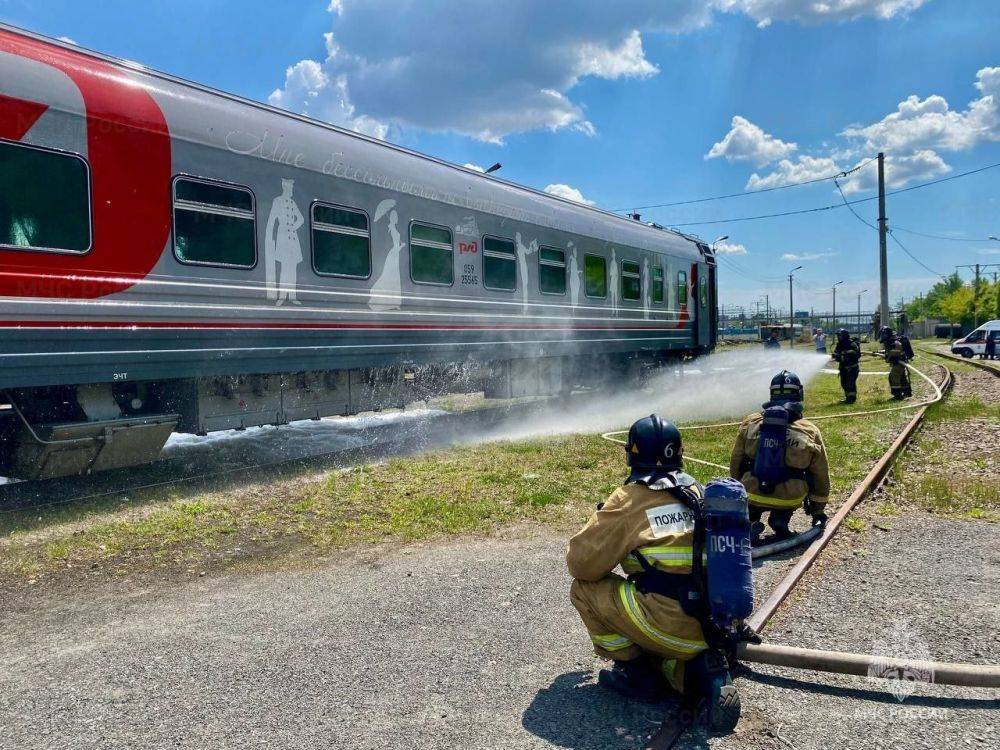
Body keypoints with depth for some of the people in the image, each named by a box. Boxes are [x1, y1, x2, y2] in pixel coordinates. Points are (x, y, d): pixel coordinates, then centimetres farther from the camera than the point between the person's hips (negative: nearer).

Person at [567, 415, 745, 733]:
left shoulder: (630, 498, -9)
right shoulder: (698, 491, 9)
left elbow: (580, 564, -6)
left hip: (672, 626, -7)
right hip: (719, 625, 7)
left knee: (584, 588, 7)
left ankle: (636, 672, 10)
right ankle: (703, 669, 4)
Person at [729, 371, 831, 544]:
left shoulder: (750, 423, 0)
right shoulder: (810, 431, -2)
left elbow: (735, 465, 9)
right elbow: (821, 476, 9)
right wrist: (818, 510, 24)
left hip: (752, 498, 1)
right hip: (789, 502, -1)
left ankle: (751, 519, 8)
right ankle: (780, 520, 8)